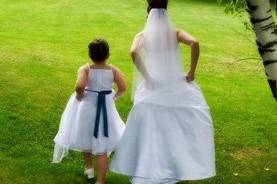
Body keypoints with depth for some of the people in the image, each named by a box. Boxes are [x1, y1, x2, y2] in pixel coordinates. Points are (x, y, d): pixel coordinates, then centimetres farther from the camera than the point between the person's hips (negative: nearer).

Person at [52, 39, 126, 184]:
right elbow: (123, 88, -14)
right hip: (105, 108, 1)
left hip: (87, 106, -1)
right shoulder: (113, 70, -9)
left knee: (85, 137, 26)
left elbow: (79, 86, -31)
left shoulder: (85, 69, -16)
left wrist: (79, 96, -11)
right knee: (101, 146, 7)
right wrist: (115, 96, 5)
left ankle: (88, 167, 42)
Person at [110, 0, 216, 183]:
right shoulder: (175, 32, -4)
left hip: (153, 88, 0)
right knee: (177, 127, 16)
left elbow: (133, 52, -24)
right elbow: (194, 43, -21)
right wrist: (192, 72, -13)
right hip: (176, 86, 0)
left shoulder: (143, 35, -4)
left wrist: (145, 76, -14)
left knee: (150, 129, 11)